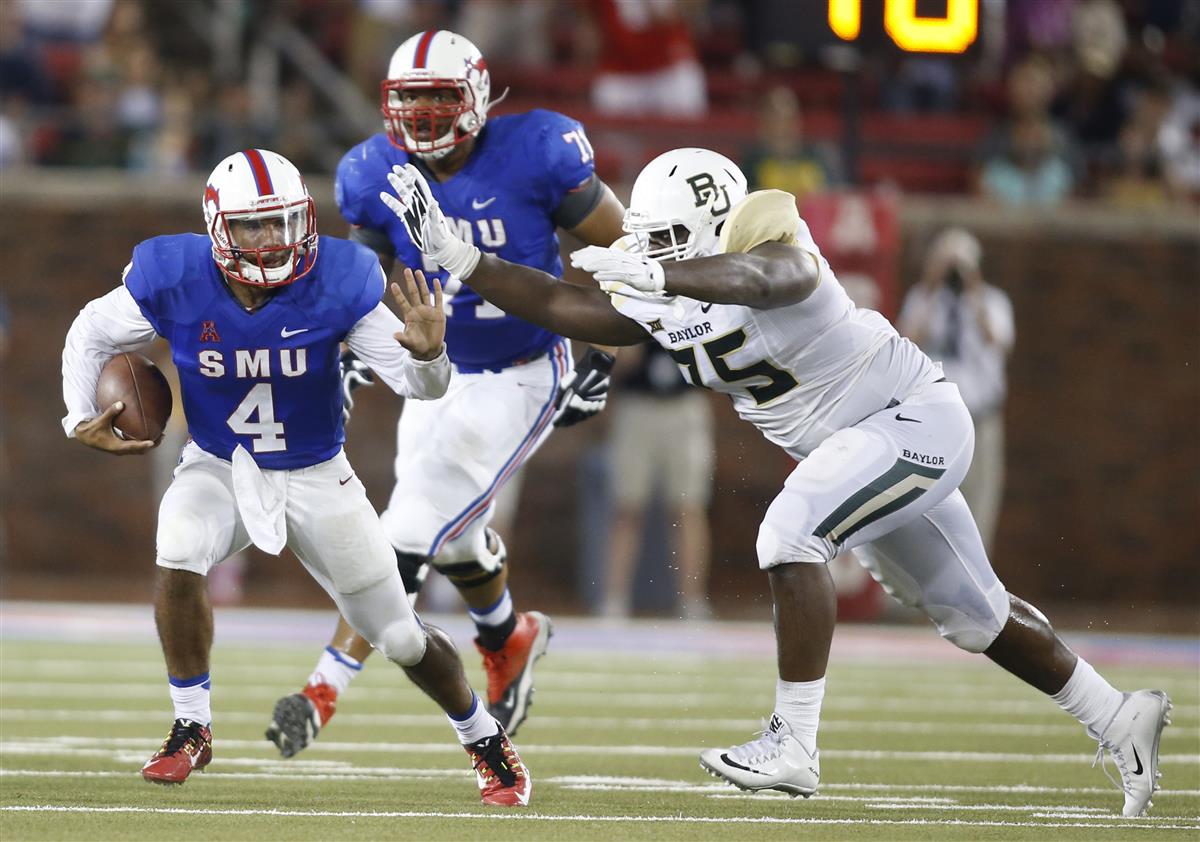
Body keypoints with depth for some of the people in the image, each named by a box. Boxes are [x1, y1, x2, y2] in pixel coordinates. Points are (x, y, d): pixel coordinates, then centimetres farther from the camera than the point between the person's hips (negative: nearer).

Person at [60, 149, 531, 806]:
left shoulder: (335, 285, -24)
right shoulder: (174, 283, -21)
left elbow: (418, 383, -20)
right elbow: (90, 337, -1)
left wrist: (427, 355, -43)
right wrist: (80, 421, -13)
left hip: (316, 475, 0)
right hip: (218, 468, 1)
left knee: (402, 639, 5)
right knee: (179, 561, -31)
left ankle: (486, 740, 32)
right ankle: (190, 730, -13)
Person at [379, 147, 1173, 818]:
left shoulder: (769, 238, -23)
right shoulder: (664, 300, 1)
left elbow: (757, 278, -47)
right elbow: (561, 306, 3)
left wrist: (654, 276, -61)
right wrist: (457, 255, -4)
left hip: (914, 415, -10)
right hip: (854, 443, 10)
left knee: (790, 536, -25)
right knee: (976, 616, 16)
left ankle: (795, 746, -22)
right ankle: (1120, 719, 30)